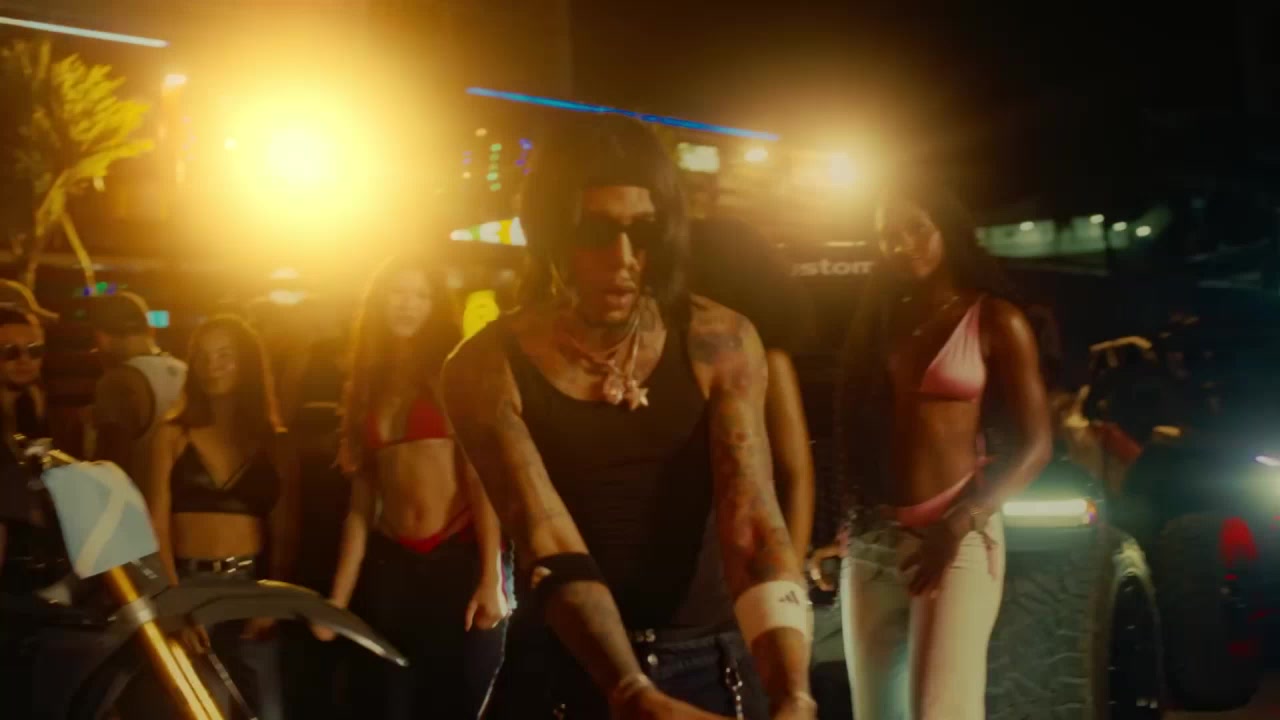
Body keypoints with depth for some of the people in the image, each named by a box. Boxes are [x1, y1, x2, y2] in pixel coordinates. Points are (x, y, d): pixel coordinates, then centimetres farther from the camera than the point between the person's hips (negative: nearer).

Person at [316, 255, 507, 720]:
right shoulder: (366, 387, 14)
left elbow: (482, 477, -8)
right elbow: (360, 502, 12)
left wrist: (490, 578, -17)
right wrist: (339, 597, 6)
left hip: (459, 560, -4)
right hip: (388, 566, 4)